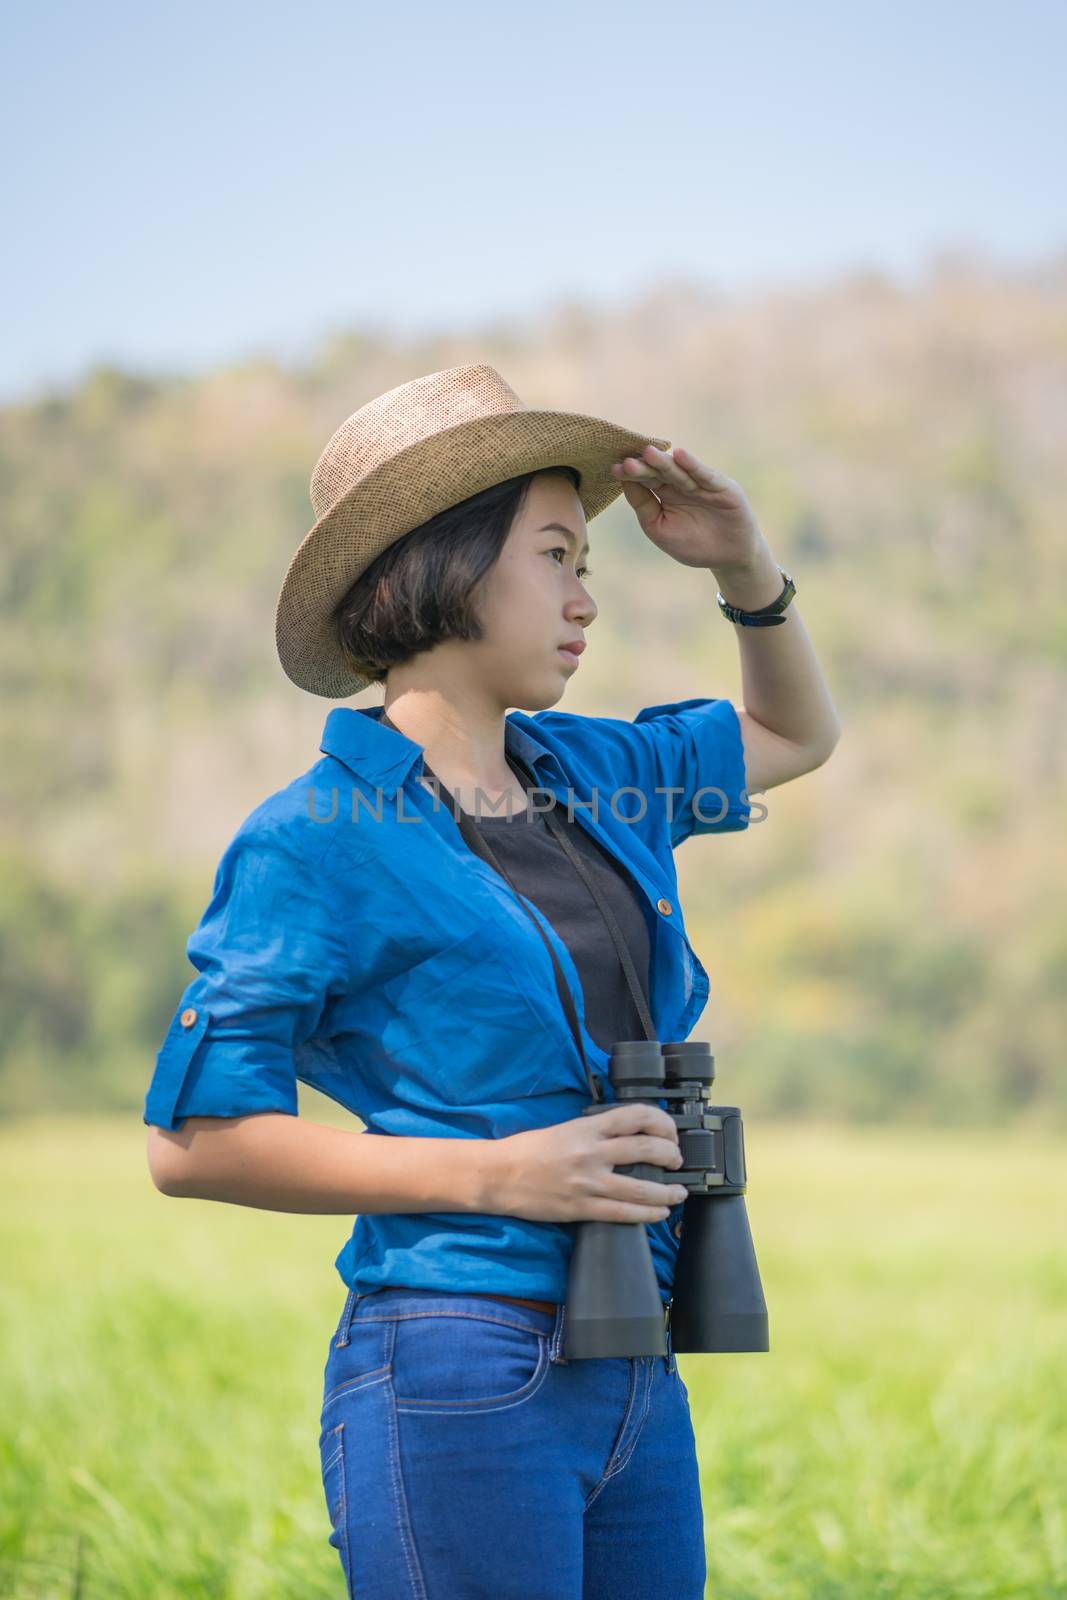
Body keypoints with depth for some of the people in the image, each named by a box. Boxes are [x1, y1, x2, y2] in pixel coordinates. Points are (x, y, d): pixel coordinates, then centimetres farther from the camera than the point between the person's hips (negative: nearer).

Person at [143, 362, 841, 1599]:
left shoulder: (586, 776, 13)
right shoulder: (319, 841, -7)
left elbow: (796, 733, 32)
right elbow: (192, 1140, -10)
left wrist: (744, 566, 14)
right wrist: (494, 1175, -15)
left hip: (633, 1381, 7)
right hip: (458, 1386, -7)